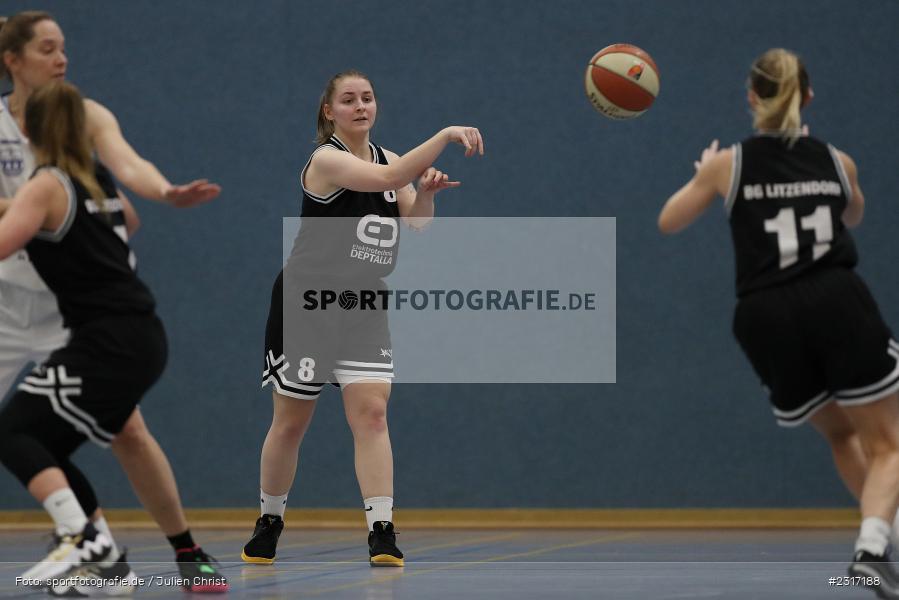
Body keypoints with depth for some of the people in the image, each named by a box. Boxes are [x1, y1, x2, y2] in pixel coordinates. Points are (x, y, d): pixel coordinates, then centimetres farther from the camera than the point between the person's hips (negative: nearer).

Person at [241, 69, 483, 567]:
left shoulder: (384, 157, 9)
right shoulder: (326, 160, -14)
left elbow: (416, 223, 7)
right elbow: (386, 179, -31)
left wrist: (426, 191, -14)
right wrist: (445, 135, -33)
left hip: (364, 308, 5)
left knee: (371, 413, -11)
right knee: (290, 422, 5)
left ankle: (382, 535, -16)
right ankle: (269, 524, 24)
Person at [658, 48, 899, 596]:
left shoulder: (729, 163, 5)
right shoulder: (836, 161, 9)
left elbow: (668, 222, 21)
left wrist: (704, 176, 38)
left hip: (768, 321, 2)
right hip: (841, 307, -2)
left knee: (842, 432, 26)